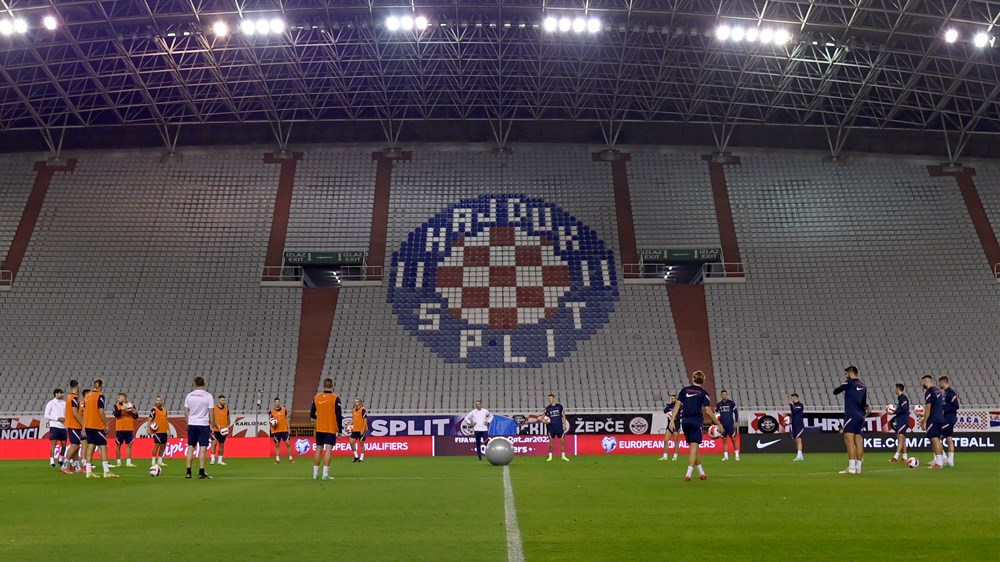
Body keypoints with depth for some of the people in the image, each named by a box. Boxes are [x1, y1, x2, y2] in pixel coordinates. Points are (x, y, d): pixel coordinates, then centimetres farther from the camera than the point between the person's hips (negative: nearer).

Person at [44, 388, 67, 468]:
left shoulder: (64, 403, 12)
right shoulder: (51, 403, -2)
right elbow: (46, 416, -5)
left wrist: (65, 418, -2)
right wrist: (58, 418, -13)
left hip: (63, 426, 5)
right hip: (54, 426, -5)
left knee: (64, 444, 7)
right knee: (53, 443, -8)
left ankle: (60, 459, 23)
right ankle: (52, 461, -4)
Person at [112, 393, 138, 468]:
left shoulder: (131, 405, 7)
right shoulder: (116, 405, 2)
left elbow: (136, 417, 7)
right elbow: (116, 414, -15)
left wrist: (134, 412, -12)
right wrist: (122, 409, -28)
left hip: (129, 429, 1)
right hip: (120, 429, -1)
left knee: (129, 445, 0)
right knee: (118, 445, 5)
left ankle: (128, 462, 3)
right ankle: (118, 462, 16)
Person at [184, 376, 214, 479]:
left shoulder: (189, 395, 3)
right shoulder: (208, 396, -6)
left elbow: (186, 412, 8)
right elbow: (211, 413, -6)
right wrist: (212, 425, 2)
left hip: (191, 424, 3)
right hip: (203, 424, -3)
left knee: (190, 447, 9)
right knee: (203, 448, 0)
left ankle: (188, 472, 11)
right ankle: (201, 473, -1)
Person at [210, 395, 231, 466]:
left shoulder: (226, 408, 5)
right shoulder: (214, 408, -7)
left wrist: (227, 426, 1)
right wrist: (217, 425, -19)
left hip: (223, 430, 4)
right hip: (215, 429, -4)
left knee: (222, 445, 8)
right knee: (214, 443, -14)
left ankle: (220, 460, 17)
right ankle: (212, 459, -6)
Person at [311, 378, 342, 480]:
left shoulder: (316, 397, 2)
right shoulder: (335, 398, -10)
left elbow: (312, 414, 9)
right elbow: (338, 416, -11)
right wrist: (339, 430, -3)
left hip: (319, 428, 4)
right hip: (331, 429, -4)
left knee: (318, 449, 12)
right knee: (328, 450, -5)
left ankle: (315, 473, 17)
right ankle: (325, 474, -10)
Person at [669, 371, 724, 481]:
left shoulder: (684, 390, 8)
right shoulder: (703, 393, 0)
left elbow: (677, 405, 0)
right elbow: (707, 411, -6)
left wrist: (672, 420, -2)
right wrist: (718, 424, 2)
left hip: (685, 421, 4)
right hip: (696, 422, -3)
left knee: (694, 447, 17)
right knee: (694, 447, -4)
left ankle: (701, 472, 25)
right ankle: (688, 474, -15)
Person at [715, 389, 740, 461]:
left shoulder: (731, 403, 0)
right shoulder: (718, 404, 9)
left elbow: (736, 412, 0)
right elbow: (715, 412, 20)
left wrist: (736, 422, -6)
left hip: (730, 424, -3)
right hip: (722, 425, 3)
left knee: (734, 439, -1)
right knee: (724, 440, 4)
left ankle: (737, 455, 7)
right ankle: (726, 456, 8)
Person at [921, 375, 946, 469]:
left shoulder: (929, 392, -12)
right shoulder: (938, 391, 16)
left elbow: (928, 408, -17)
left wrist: (924, 421, -13)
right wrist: (925, 419, 26)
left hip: (933, 419, -9)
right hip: (940, 419, 9)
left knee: (935, 440, -9)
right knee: (938, 440, 14)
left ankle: (938, 463, -11)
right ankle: (941, 461, 17)